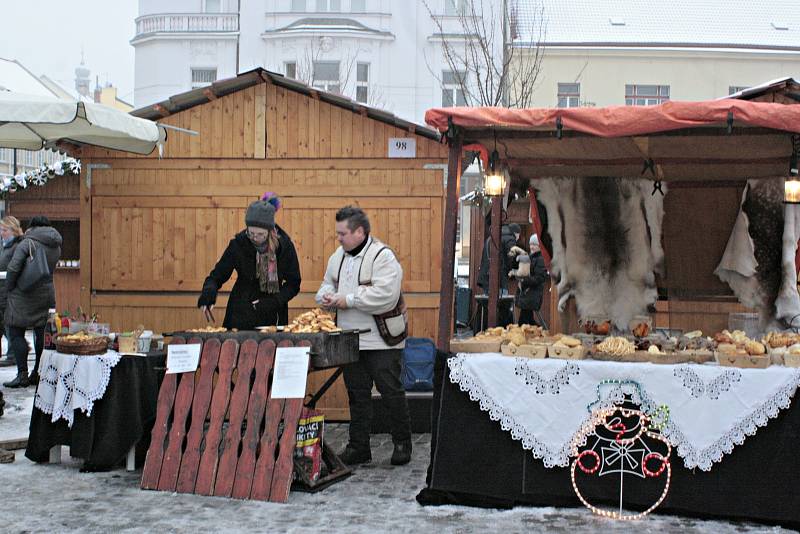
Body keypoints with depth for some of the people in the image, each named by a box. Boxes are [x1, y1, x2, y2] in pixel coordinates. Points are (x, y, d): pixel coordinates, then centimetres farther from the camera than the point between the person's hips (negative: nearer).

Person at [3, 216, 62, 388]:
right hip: (47, 292, 6)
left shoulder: (27, 243, -12)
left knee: (16, 333, 0)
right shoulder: (56, 247, 7)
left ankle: (22, 375, -6)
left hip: (24, 295, -6)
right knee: (42, 334, 10)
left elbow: (13, 267, -19)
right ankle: (38, 373, 16)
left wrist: (9, 288, -6)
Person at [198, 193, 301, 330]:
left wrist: (274, 301, -18)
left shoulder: (284, 245, -10)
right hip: (241, 316, 0)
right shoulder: (238, 244, -11)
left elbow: (293, 284, -2)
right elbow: (217, 276, -4)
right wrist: (208, 292, -26)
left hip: (272, 318, 0)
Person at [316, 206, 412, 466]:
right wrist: (326, 296, 0)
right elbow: (328, 284, 25)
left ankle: (402, 444, 15)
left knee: (391, 391, 1)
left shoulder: (382, 256, -15)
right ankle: (358, 447, 20)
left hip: (381, 340, -7)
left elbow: (385, 296, -26)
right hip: (351, 340, 7)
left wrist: (348, 300, -21)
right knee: (357, 394, 12)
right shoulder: (338, 257, 12)